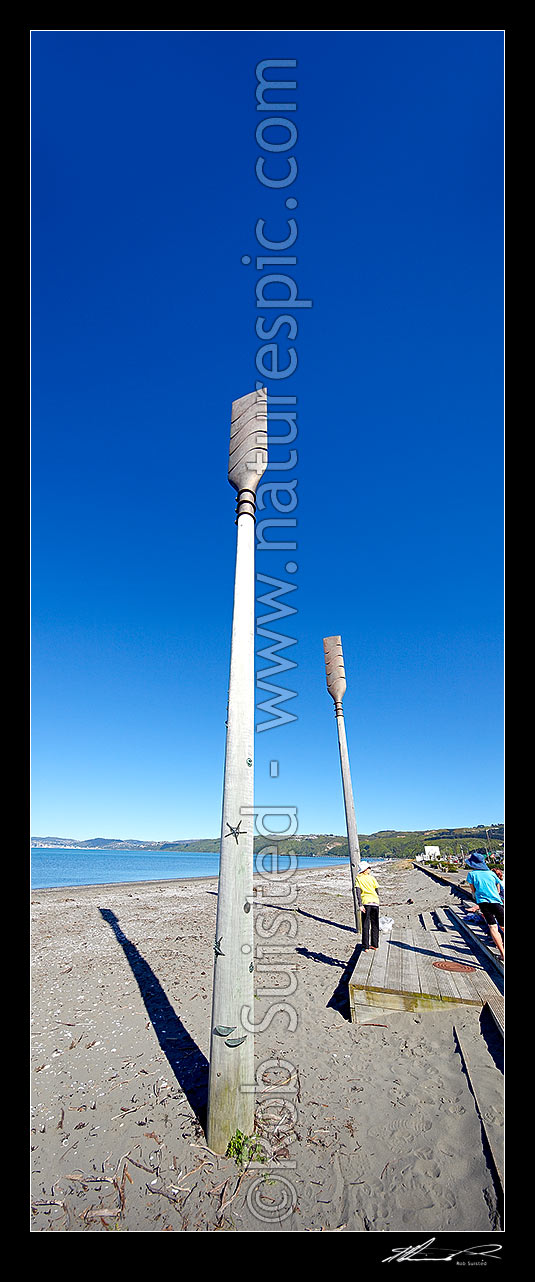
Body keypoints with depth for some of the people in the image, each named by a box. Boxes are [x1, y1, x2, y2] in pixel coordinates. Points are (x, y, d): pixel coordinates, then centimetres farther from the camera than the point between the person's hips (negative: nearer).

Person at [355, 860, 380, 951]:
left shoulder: (358, 878, 5)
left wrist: (360, 905, -10)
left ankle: (366, 947, 4)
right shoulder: (372, 878, 11)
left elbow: (358, 892, -6)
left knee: (365, 926, 5)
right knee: (375, 925, 15)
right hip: (375, 902, 2)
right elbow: (377, 891, 11)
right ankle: (375, 945, 19)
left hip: (366, 902, -2)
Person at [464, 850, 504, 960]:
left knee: (493, 927, -4)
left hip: (483, 902, -2)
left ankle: (502, 953, -12)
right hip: (496, 902, 2)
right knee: (503, 927, 12)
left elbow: (473, 891, 12)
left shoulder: (472, 874, 6)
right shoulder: (491, 873, 14)